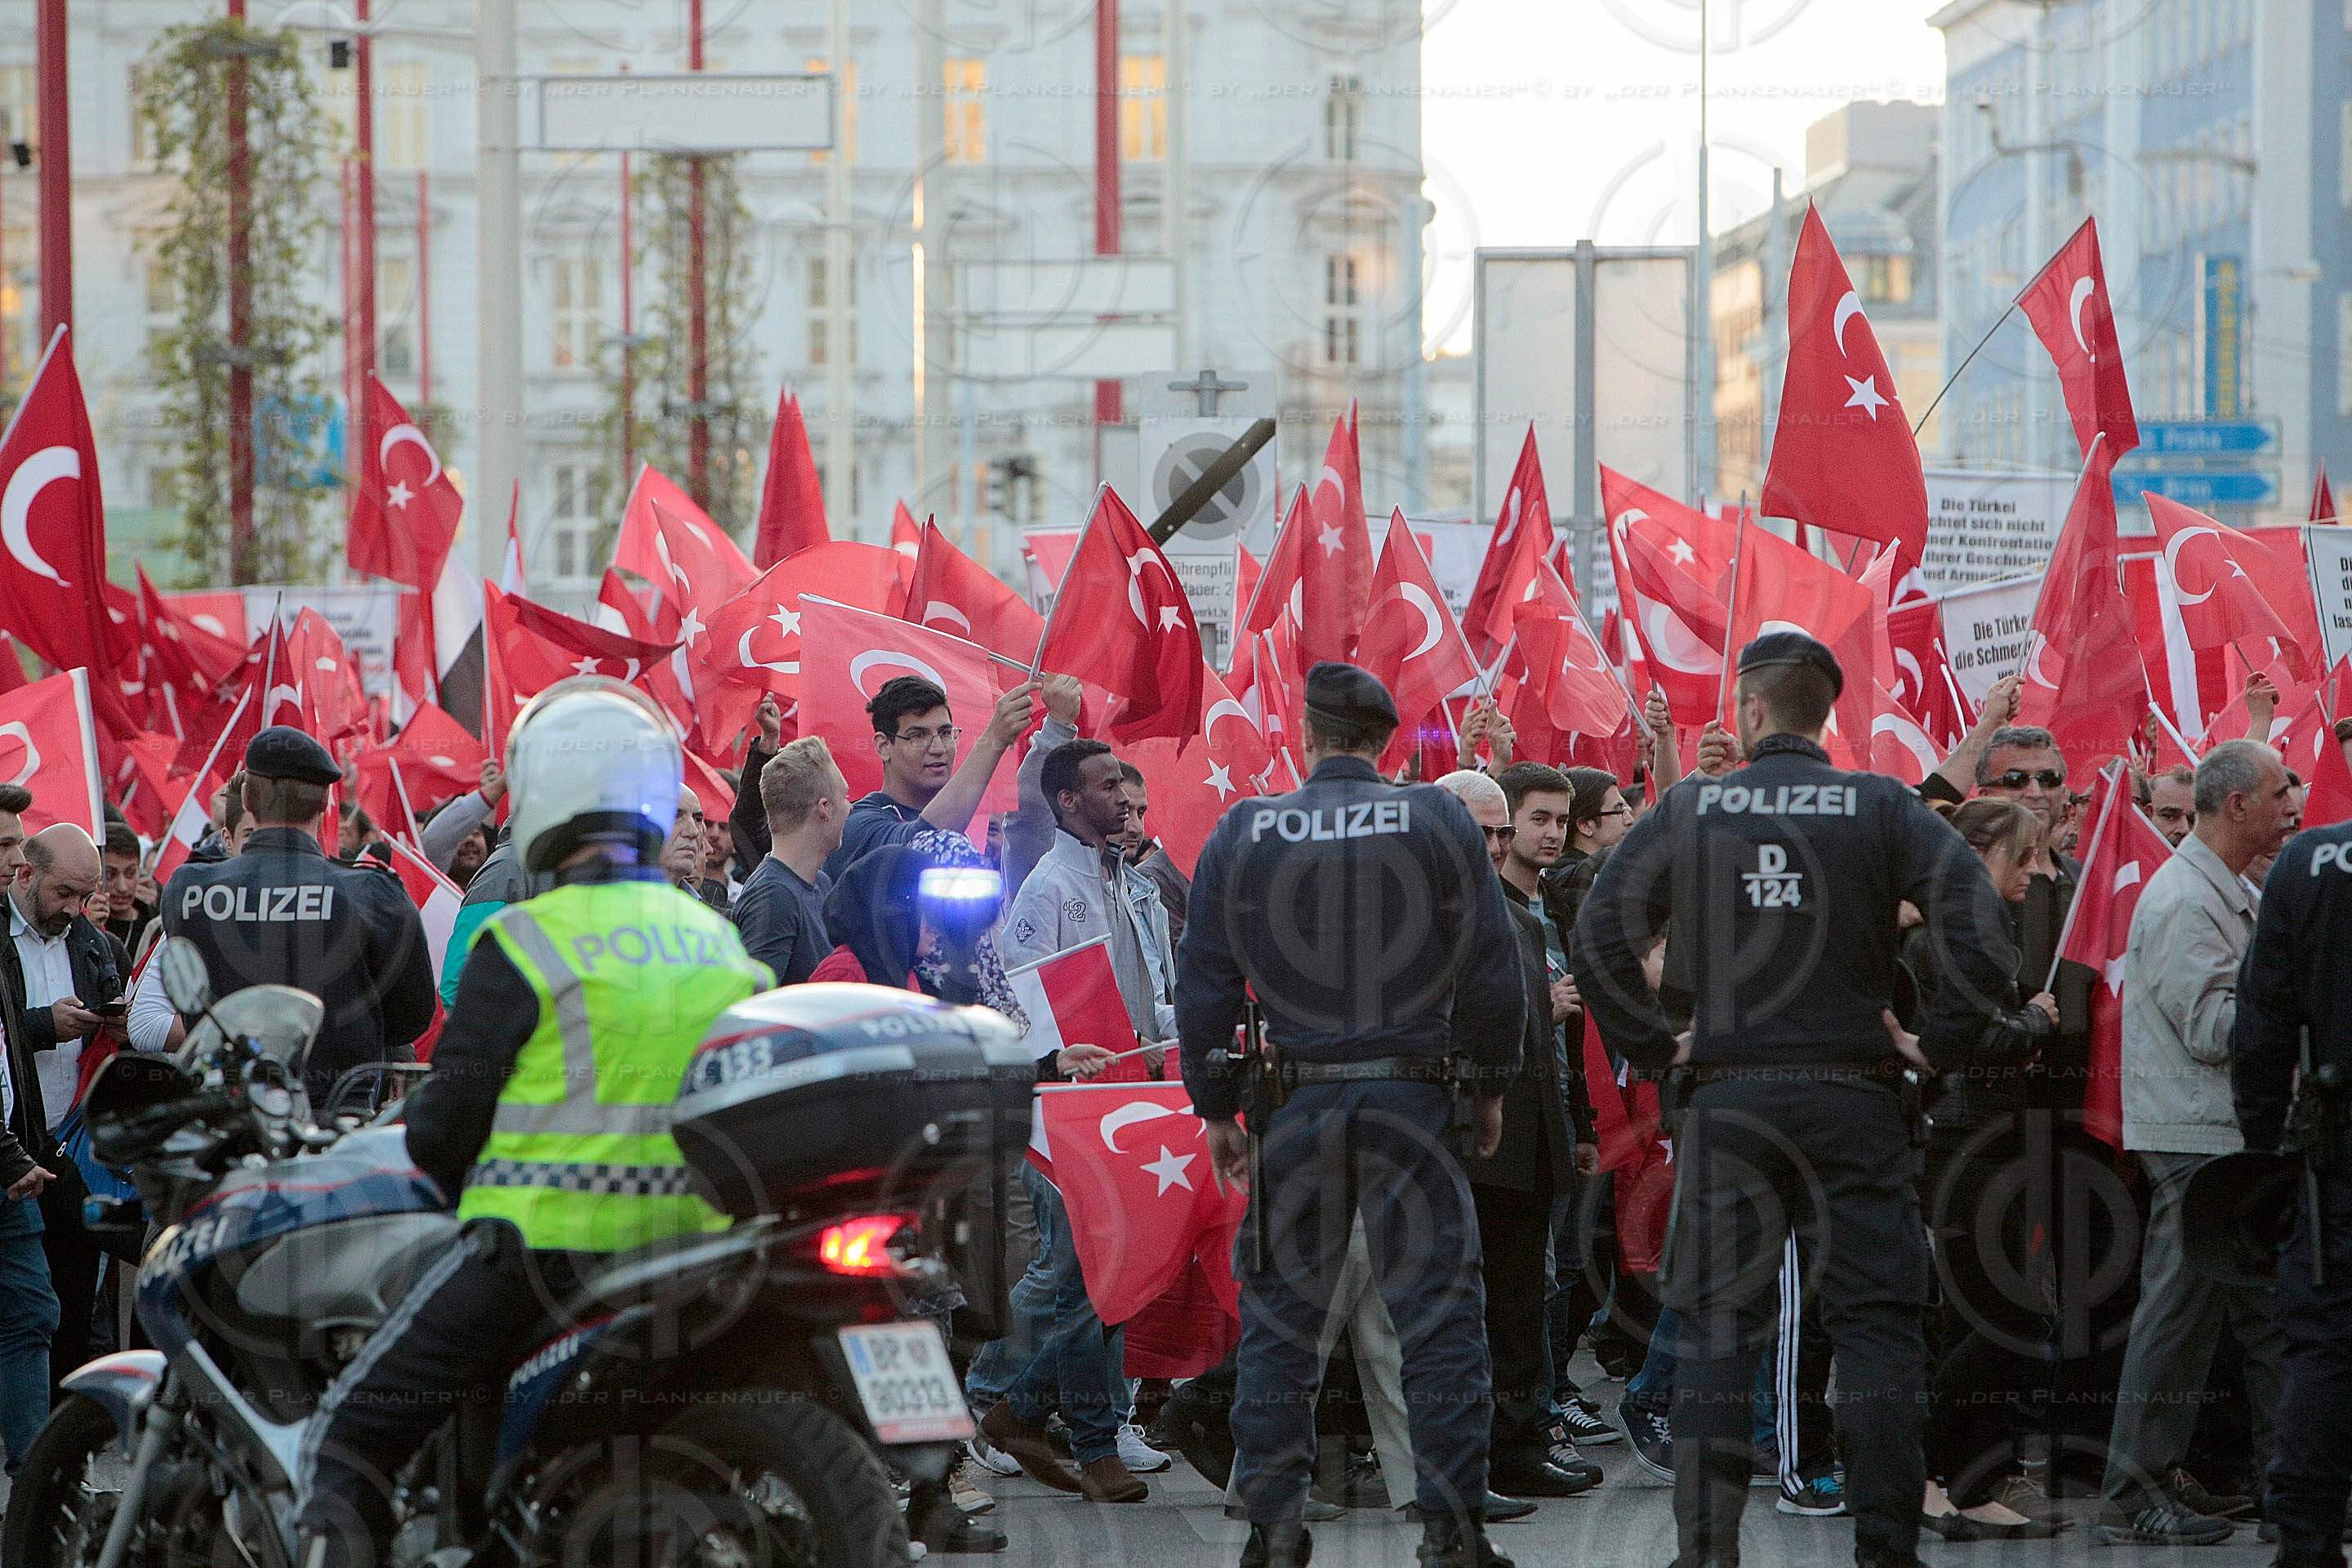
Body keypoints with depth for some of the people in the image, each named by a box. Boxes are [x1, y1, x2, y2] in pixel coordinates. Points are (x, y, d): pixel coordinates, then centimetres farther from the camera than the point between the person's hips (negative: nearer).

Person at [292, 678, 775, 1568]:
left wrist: (458, 1188, 12)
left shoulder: (528, 939, -10)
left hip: (544, 1244, -6)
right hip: (694, 1249, 6)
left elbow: (446, 1116, -8)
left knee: (349, 1439, 1)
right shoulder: (720, 941, 8)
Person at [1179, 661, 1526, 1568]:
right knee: (1439, 1315, 2)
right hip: (1412, 1098, -1)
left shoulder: (1241, 835, 3)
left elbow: (1203, 986, 5)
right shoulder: (1439, 821, -1)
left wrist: (1216, 1110, 14)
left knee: (1279, 1318, 9)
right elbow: (1492, 972, -2)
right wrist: (1492, 1085, 11)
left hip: (1294, 1107, 1)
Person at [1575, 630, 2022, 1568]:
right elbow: (1983, 930, -11)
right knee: (1875, 1325, 3)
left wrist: (1652, 1048, 7)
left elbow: (1599, 936, 0)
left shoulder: (1687, 811, 3)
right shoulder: (1883, 809, 0)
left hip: (1727, 1101, 1)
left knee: (1716, 1331, 6)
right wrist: (1940, 1045, -3)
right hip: (1853, 1099, -1)